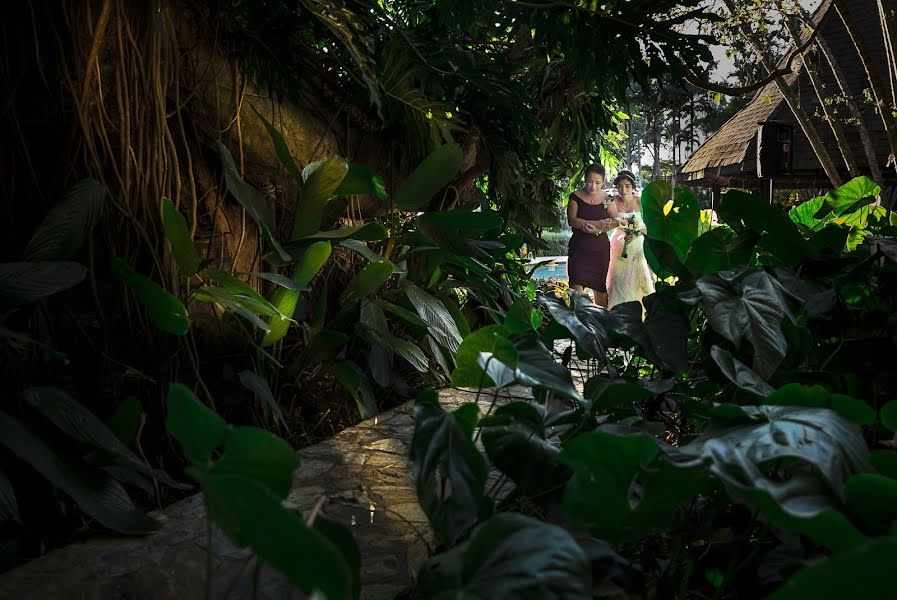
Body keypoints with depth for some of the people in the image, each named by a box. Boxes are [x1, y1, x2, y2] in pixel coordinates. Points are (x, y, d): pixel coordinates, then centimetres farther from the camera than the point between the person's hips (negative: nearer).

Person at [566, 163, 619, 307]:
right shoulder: (576, 197, -1)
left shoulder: (607, 198, 5)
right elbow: (572, 220, -12)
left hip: (600, 249, 2)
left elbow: (615, 221, -2)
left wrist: (597, 229, -18)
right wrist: (598, 223, -21)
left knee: (600, 287, 6)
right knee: (576, 287, -10)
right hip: (579, 248, -2)